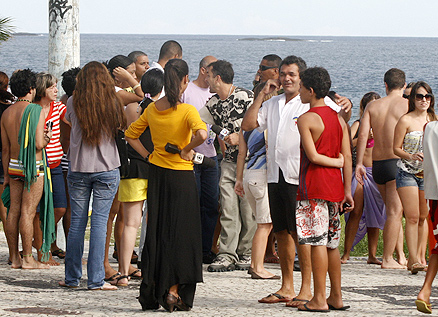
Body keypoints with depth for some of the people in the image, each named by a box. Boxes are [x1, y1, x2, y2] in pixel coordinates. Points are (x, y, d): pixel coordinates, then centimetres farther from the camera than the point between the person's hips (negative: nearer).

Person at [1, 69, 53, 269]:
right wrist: (47, 138, 4)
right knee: (27, 212, -5)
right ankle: (28, 259, -2)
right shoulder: (36, 111, -11)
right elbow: (38, 144, -19)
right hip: (34, 166, -6)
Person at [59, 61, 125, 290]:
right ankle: (96, 279, -3)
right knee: (100, 222, -1)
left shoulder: (73, 104, -4)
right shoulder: (113, 103, -6)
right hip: (107, 168, -1)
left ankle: (72, 277, 13)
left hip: (78, 168, 1)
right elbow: (120, 127, 5)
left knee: (77, 222, 8)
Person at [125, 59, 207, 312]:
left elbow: (131, 134, 13)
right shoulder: (187, 110, -14)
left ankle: (152, 292, 12)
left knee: (156, 232, 11)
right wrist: (186, 150, -15)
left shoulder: (152, 109, 3)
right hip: (181, 176, -5)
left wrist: (148, 156, 11)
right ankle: (173, 291, -2)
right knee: (181, 233, 2)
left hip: (157, 175, 5)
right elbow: (202, 134, -31)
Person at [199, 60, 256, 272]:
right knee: (228, 209, -1)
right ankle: (227, 255, 0)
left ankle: (247, 254, 9)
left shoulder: (245, 97, -12)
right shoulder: (214, 104, 10)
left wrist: (240, 137, -16)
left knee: (248, 209, -1)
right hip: (229, 161, 6)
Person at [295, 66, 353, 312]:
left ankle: (319, 299, -6)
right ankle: (336, 297, 14)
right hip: (334, 186, 7)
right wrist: (348, 190, 10)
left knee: (317, 242, -6)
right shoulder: (338, 118, 10)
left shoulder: (306, 119, -10)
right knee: (332, 243, 12)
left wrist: (335, 162, -1)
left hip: (314, 187, -7)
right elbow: (347, 157, 8)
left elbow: (312, 156, -17)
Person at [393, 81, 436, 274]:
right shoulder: (406, 121, -6)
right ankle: (414, 260, -15)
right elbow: (396, 148, -5)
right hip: (407, 173, -5)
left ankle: (415, 257, 15)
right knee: (412, 217, -12)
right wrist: (411, 156, -21)